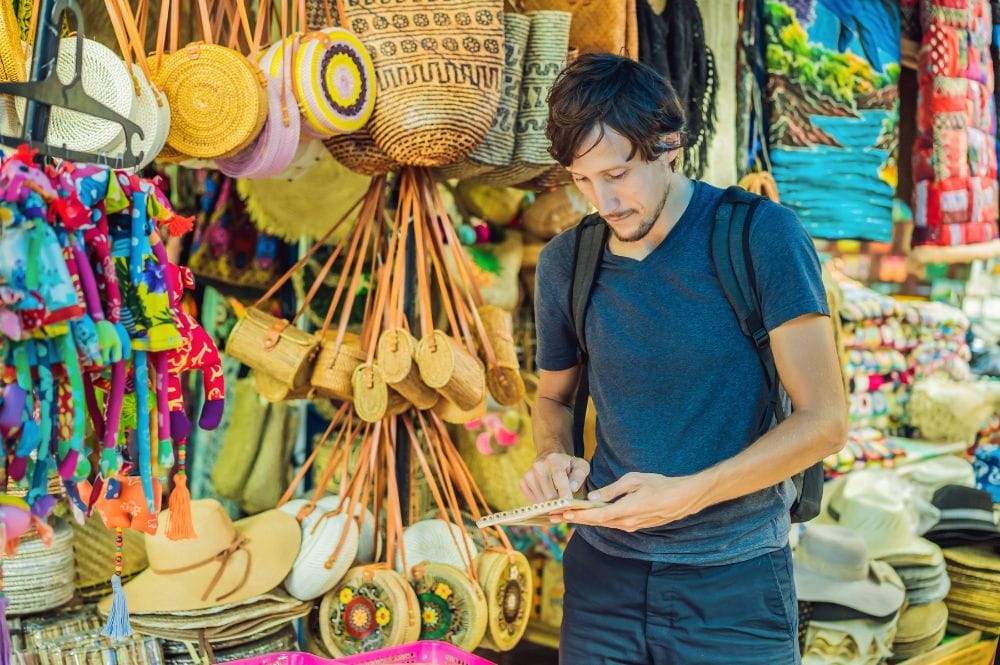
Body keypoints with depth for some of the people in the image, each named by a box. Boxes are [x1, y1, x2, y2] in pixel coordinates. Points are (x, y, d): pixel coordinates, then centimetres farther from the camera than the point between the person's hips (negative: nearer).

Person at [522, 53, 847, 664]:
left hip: (734, 581, -3)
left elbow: (825, 420, -12)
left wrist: (688, 493, -22)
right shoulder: (566, 261, 1)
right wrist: (555, 458, -6)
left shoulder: (762, 235, -11)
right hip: (603, 569, 4)